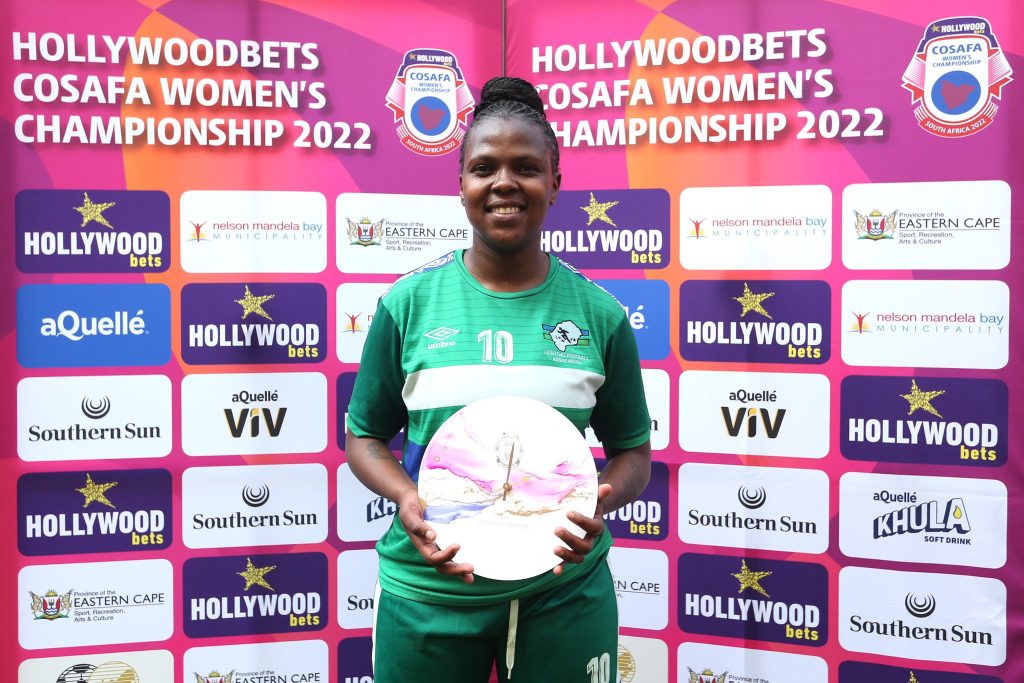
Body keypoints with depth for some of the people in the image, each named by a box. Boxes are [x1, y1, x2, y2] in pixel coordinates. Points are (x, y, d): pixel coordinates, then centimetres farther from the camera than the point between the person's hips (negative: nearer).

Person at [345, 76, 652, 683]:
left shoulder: (598, 313, -1)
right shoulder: (410, 302, -3)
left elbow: (633, 451, 7)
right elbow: (365, 435, 5)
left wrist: (603, 499, -14)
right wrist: (407, 498, -15)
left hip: (564, 591, 1)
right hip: (428, 591, 0)